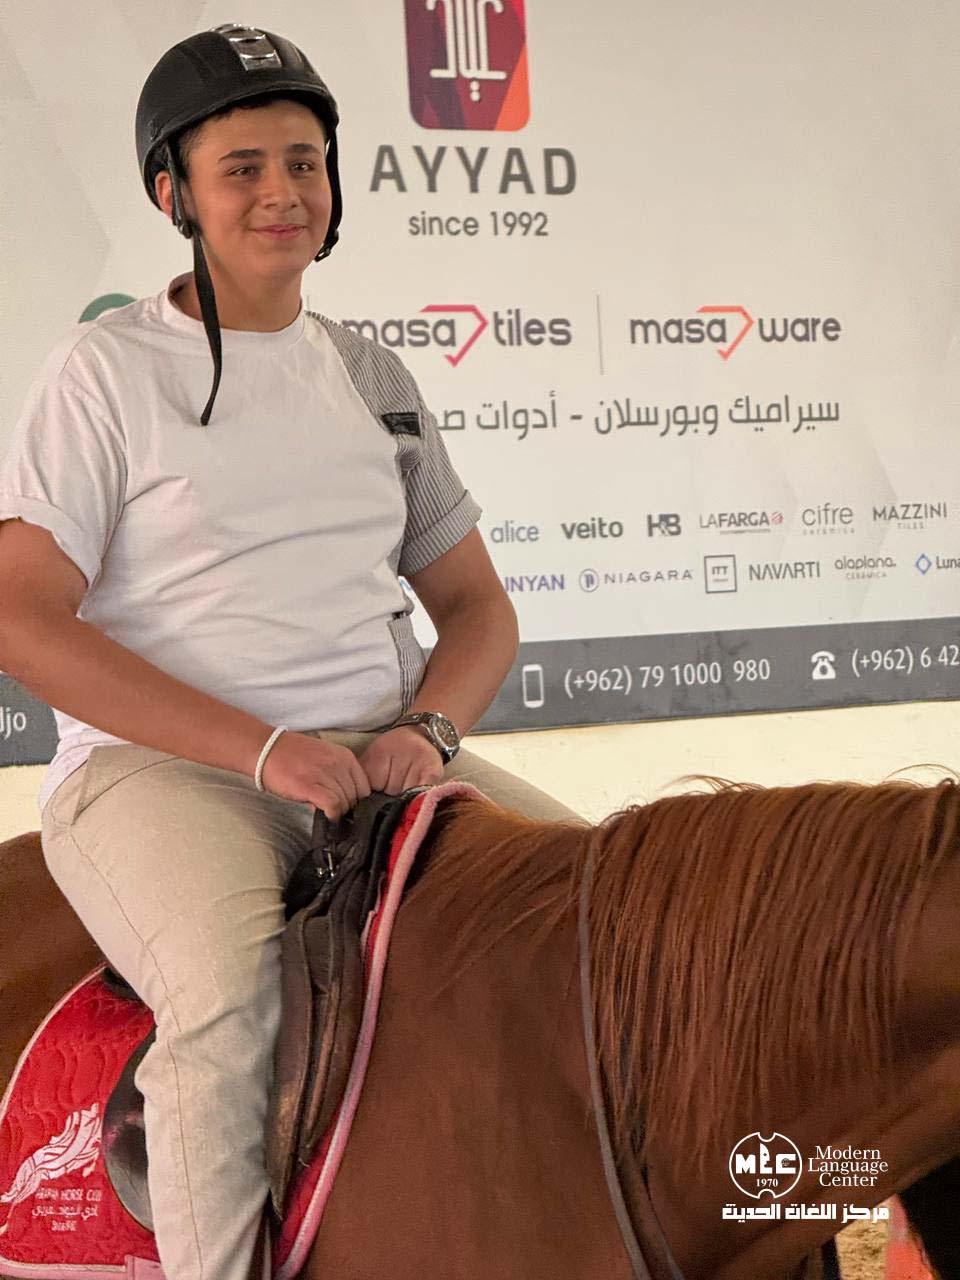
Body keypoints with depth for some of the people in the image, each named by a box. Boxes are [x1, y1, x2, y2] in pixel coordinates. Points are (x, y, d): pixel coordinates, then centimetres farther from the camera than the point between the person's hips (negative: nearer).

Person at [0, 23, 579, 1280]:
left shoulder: (373, 375, 16)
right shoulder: (107, 368, 0)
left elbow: (477, 606, 17)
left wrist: (429, 727, -7)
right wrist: (260, 748, -17)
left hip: (384, 757, 5)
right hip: (157, 765, -5)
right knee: (232, 995, -34)